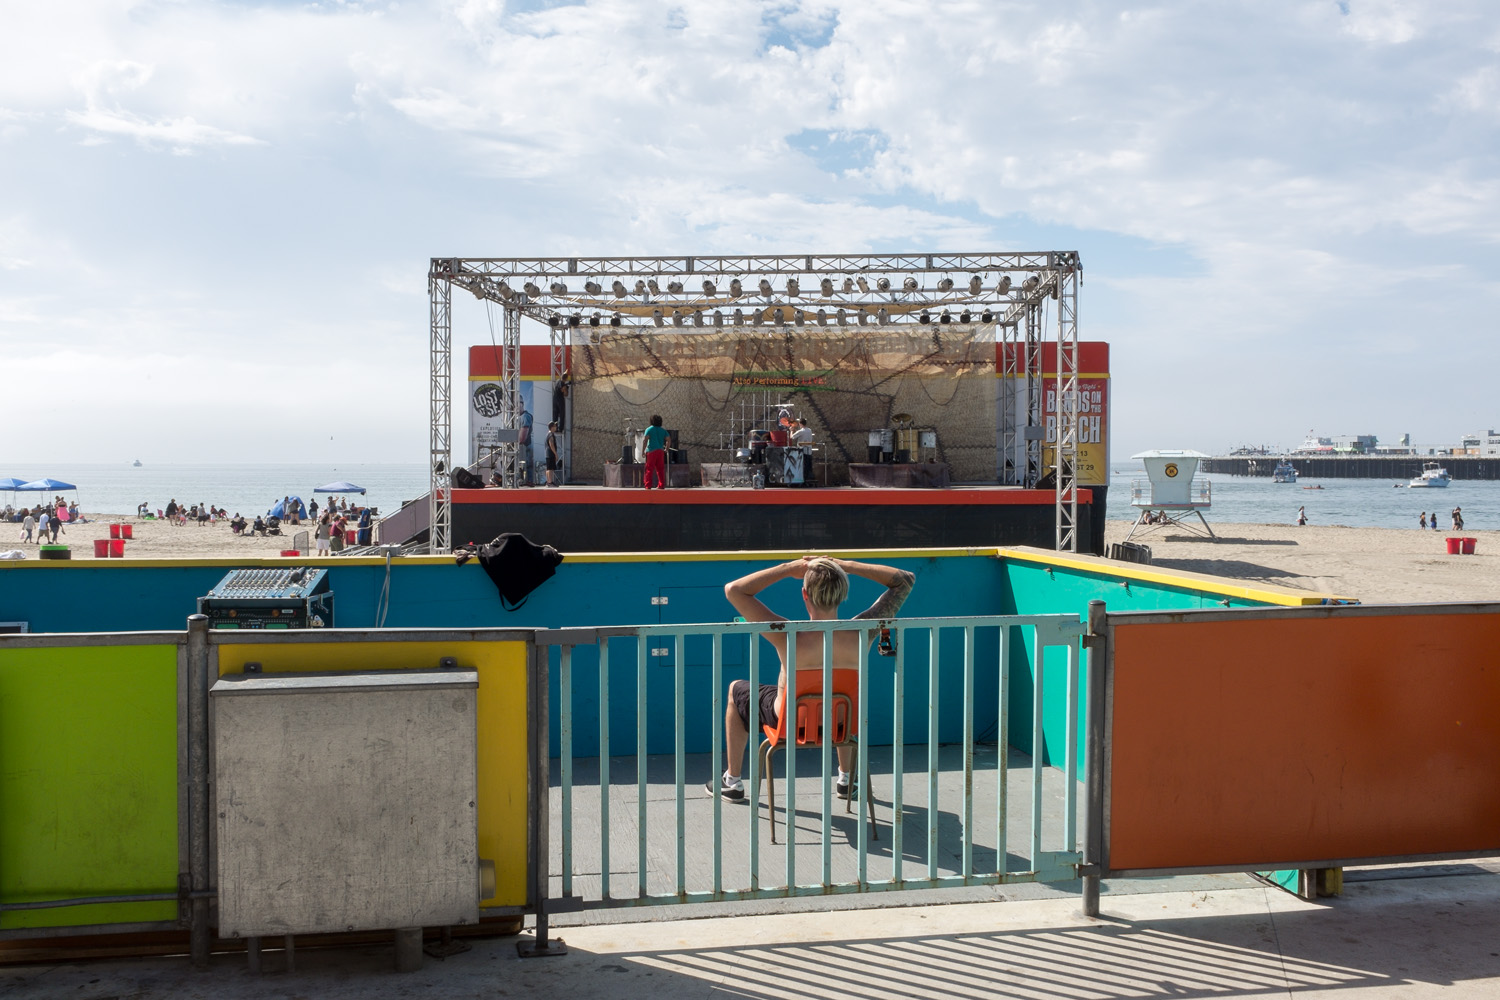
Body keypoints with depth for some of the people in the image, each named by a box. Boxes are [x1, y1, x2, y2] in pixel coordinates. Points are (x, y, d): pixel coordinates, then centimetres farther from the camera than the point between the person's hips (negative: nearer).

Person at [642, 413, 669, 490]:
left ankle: (648, 485, -5)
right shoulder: (662, 430, 11)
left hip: (651, 451, -4)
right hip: (660, 451, 4)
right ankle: (661, 485, 8)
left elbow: (645, 440, -10)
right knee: (660, 469, 8)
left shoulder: (649, 429, -1)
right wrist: (666, 449, 15)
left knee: (649, 469, -1)